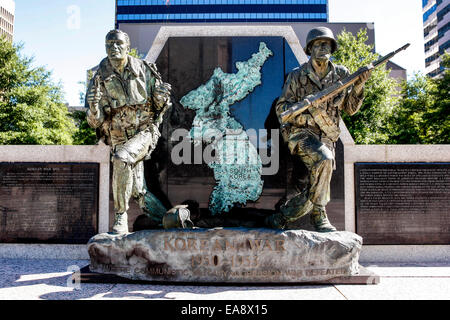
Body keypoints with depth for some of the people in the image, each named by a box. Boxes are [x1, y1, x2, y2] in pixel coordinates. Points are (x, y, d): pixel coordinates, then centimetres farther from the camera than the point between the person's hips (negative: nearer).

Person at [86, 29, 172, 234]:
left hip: (145, 131, -2)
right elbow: (95, 122, -6)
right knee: (137, 190, -6)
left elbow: (161, 106, 6)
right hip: (119, 137, 2)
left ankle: (120, 216, -15)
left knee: (121, 159, -30)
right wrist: (93, 105, -25)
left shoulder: (143, 69, -2)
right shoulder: (100, 79, -2)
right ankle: (147, 201, 27)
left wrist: (162, 97, -15)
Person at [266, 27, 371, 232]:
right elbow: (281, 108, -1)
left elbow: (350, 108, 8)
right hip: (301, 133, -4)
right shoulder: (297, 76, 1)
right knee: (324, 159, -34)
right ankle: (319, 216, -19)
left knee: (312, 194, 0)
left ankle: (278, 220, 22)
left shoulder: (340, 74, 9)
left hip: (326, 139, 4)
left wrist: (359, 85, -7)